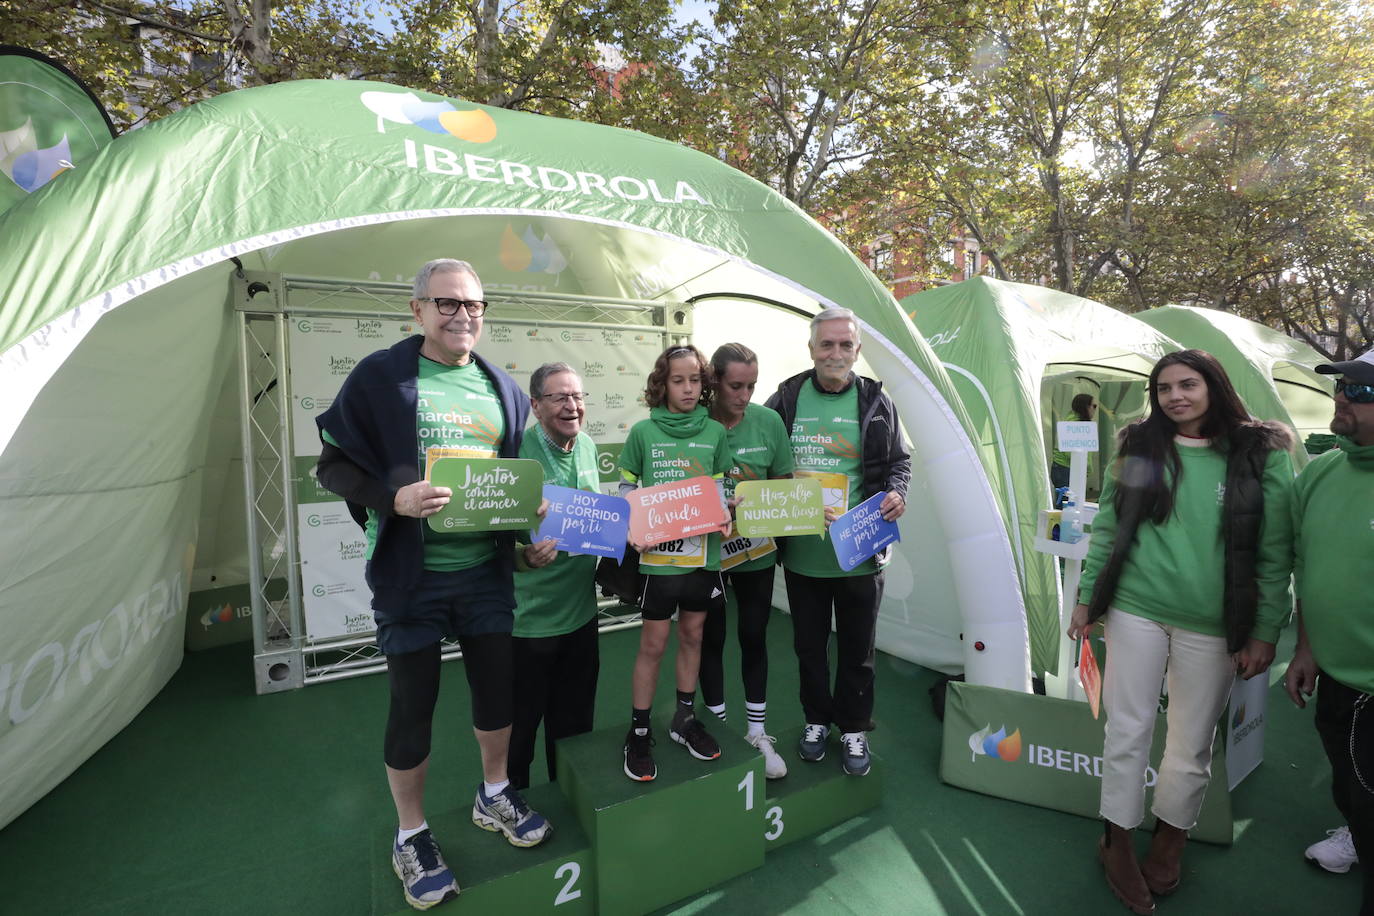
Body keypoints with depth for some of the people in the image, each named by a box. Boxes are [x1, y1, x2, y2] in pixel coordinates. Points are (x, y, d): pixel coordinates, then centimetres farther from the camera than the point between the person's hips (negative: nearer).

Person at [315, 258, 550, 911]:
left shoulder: (502, 389, 8)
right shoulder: (380, 377, -5)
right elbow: (333, 465, -5)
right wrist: (395, 498, -22)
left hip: (486, 570, 4)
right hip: (411, 575, -4)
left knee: (497, 684, 15)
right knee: (412, 703, 8)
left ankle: (494, 796, 41)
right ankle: (410, 835, 33)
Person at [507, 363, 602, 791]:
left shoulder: (587, 446, 1)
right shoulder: (517, 453, -20)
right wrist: (524, 558, -39)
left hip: (581, 609, 6)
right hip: (529, 617, -6)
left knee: (575, 721, 24)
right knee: (520, 724, 14)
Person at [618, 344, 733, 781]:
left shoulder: (714, 432, 4)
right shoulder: (642, 431, -2)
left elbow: (720, 488, 9)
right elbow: (626, 490, 2)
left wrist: (722, 519, -9)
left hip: (702, 551, 3)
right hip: (658, 553, -3)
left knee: (692, 635, 15)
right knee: (653, 643, 5)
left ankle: (684, 718, 34)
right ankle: (639, 731, 22)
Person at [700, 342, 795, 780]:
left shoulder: (768, 421, -6)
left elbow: (783, 481, 3)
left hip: (757, 550, 2)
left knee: (754, 637, 14)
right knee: (712, 639, 13)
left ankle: (757, 734, 32)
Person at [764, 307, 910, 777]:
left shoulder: (875, 402, -1)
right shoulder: (787, 398, -1)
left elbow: (898, 461, 8)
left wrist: (896, 492, -12)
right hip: (802, 554, 1)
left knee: (856, 648, 14)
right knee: (809, 644, 18)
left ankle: (854, 728, 36)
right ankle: (817, 719, 40)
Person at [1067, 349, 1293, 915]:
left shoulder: (1262, 457, -2)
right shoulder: (1140, 448, 2)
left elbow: (1274, 553, 0)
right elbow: (1107, 527, 5)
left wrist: (1266, 631, -2)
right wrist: (1086, 598, 5)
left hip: (1213, 625, 0)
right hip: (1136, 611, 1)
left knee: (1193, 743, 13)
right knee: (1128, 731, 7)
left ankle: (1170, 839, 36)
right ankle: (1117, 842, 25)